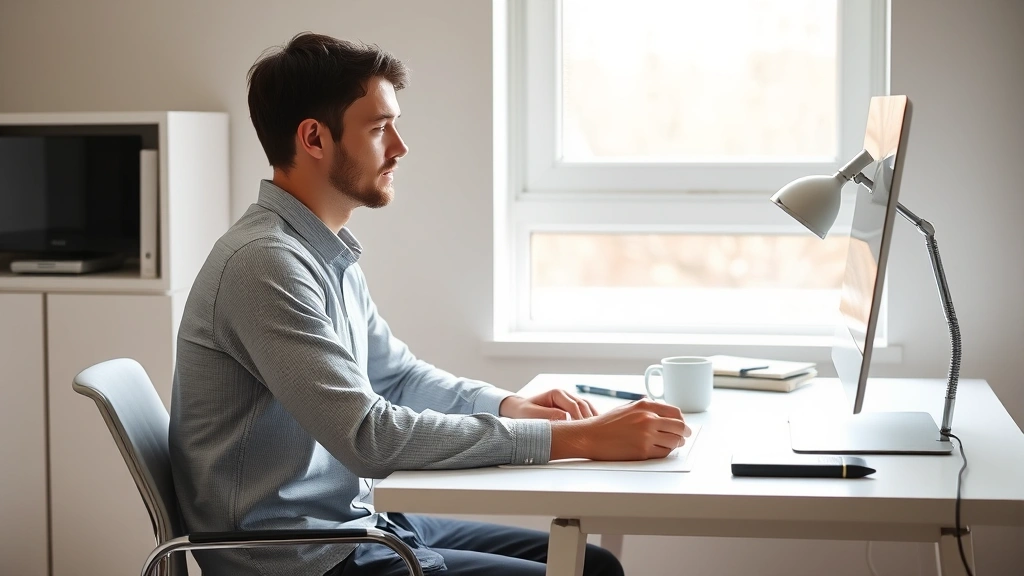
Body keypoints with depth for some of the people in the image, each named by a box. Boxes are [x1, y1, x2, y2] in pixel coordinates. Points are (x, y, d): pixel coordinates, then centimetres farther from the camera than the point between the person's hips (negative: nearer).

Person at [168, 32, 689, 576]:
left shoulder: (327, 254, 10)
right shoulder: (265, 262, -21)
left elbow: (397, 374, 22)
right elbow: (371, 437, -26)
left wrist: (508, 405, 3)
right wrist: (577, 438, -25)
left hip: (354, 524, 9)